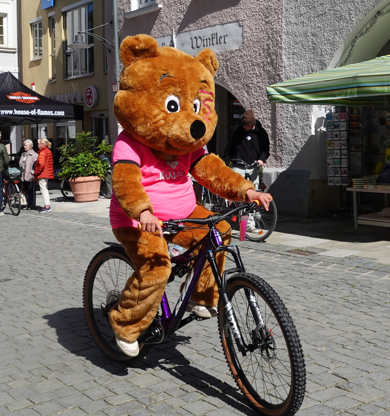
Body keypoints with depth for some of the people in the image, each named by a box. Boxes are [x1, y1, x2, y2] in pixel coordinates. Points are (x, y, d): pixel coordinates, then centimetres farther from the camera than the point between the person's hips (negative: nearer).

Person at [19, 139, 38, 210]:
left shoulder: (34, 155, -7)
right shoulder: (23, 154, 18)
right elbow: (20, 164, 22)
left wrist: (33, 172, -16)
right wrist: (21, 174, 14)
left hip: (30, 176, -7)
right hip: (24, 176, 7)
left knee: (31, 191, -1)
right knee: (26, 191, 9)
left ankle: (31, 205, 7)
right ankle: (28, 204, 17)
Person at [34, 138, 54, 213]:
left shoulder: (42, 153, -16)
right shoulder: (48, 151, 14)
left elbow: (41, 165, -23)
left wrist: (36, 173, -12)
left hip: (42, 174, -10)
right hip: (48, 173, 10)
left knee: (43, 189, -6)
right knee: (45, 189, 16)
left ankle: (47, 206, -8)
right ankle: (47, 205, 19)